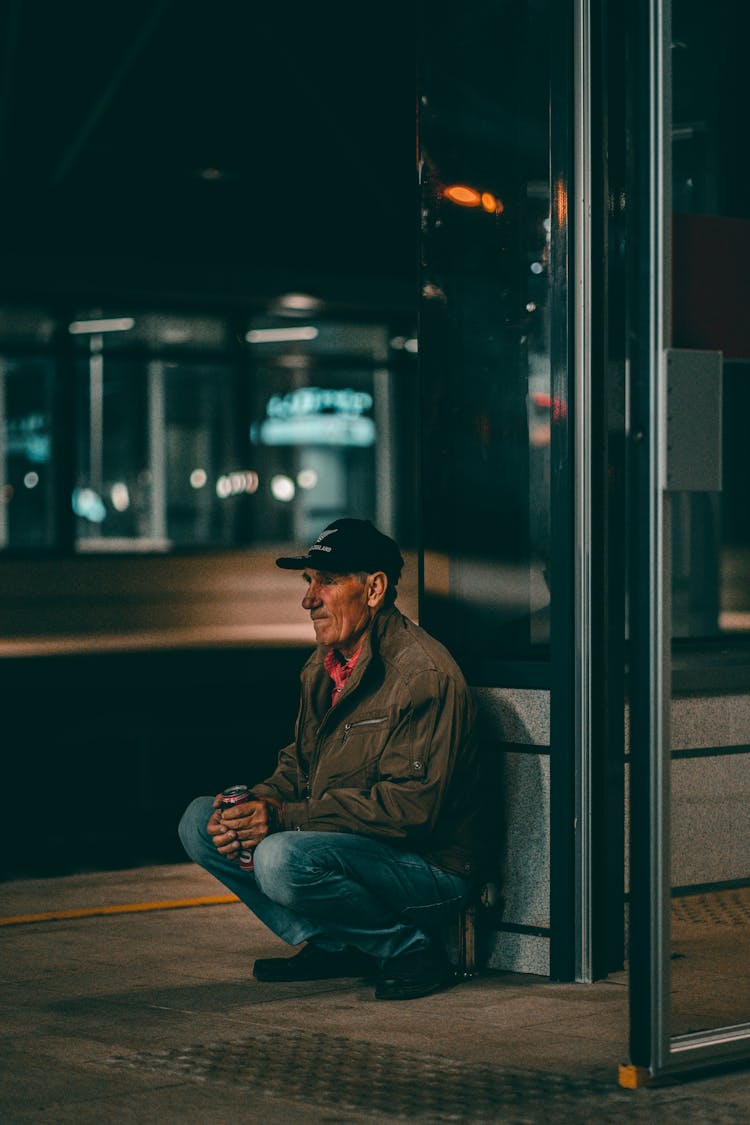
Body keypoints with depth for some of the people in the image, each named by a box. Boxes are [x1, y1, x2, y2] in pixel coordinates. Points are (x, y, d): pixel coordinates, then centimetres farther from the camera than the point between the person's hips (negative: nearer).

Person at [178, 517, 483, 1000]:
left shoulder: (423, 674, -20)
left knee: (285, 859, -33)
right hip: (341, 843, 9)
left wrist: (287, 817, -26)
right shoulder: (324, 666, 9)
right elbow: (298, 765, 16)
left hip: (430, 867, -9)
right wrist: (255, 804, -9)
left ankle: (410, 947, -10)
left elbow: (412, 805, -25)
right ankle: (334, 946, 4)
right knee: (201, 821, 1)